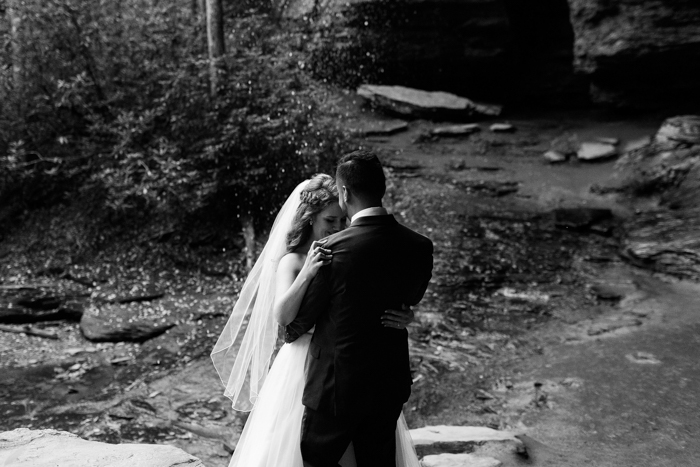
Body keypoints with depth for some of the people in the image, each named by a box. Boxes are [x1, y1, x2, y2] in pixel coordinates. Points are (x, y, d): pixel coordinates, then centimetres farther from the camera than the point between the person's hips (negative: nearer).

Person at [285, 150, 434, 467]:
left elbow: (302, 317, -6)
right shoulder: (420, 247, -7)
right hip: (390, 385, 5)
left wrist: (290, 334, 16)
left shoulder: (334, 248, -20)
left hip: (336, 385, -5)